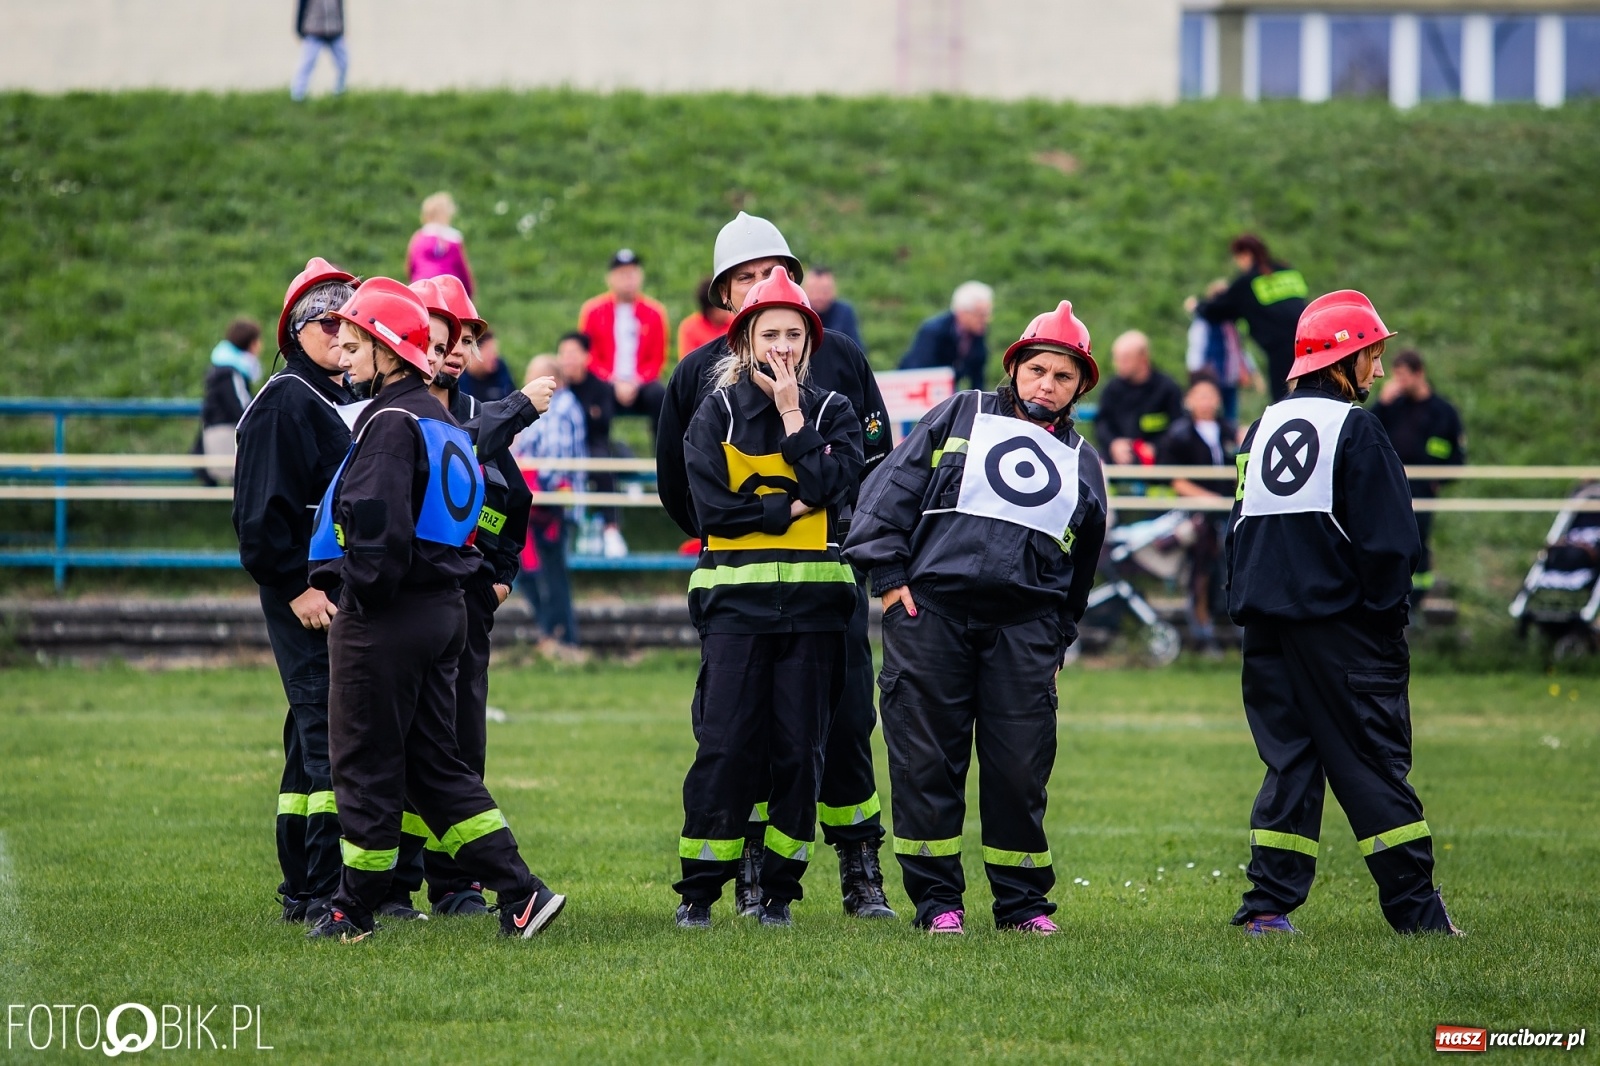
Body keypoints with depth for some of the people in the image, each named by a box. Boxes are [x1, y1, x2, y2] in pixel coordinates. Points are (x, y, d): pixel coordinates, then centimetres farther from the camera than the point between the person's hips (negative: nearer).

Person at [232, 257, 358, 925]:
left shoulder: (347, 401, 19)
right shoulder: (285, 403, -9)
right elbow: (262, 510, -15)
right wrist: (296, 585, -20)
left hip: (348, 597, 9)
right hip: (306, 600, -9)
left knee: (316, 742, 11)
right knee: (330, 736, -13)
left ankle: (302, 892, 16)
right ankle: (324, 893, -15)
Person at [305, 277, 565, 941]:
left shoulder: (390, 423, -15)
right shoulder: (442, 423, 15)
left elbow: (379, 525, -26)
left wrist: (363, 592, -12)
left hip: (385, 616, -9)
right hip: (443, 608, 9)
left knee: (365, 761, 2)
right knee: (434, 763, 12)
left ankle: (356, 910, 11)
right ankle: (519, 892, 5)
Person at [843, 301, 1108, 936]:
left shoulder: (1081, 463, 20)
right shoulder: (961, 418, 11)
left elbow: (1080, 570, 24)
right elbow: (893, 488, 4)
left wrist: (1058, 643, 18)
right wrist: (888, 575, -4)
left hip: (1024, 625, 2)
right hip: (931, 605, -2)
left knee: (1020, 765, -1)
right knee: (926, 760, -2)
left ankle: (1022, 900, 11)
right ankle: (937, 899, 6)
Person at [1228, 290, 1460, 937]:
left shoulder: (1264, 427, 12)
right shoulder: (1353, 428, -9)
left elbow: (1240, 526, 15)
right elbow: (1386, 537, -11)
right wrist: (1387, 613, -3)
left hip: (1266, 618, 6)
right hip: (1337, 618, -6)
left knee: (1288, 758, 9)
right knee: (1372, 762, -2)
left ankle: (1269, 904, 2)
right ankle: (1416, 910, -1)